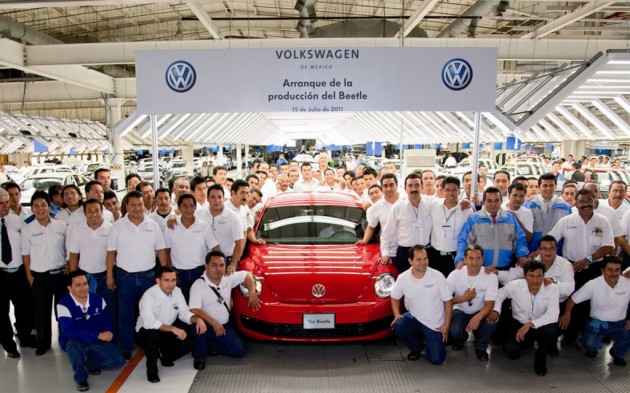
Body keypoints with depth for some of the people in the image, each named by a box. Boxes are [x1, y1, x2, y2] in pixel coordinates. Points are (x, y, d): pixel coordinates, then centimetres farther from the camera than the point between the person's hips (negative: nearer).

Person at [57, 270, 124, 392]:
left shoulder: (98, 299, -6)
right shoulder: (64, 305, -21)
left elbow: (106, 322, 6)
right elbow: (70, 332, -31)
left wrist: (108, 336, -10)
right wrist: (98, 335, -33)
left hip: (96, 341, 4)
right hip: (74, 342, -4)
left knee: (118, 361, -11)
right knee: (74, 346, -40)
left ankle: (91, 363, 21)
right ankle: (81, 378, -10)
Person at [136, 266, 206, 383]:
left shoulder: (177, 291, -7)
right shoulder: (149, 295, -26)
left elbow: (184, 313, -3)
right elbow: (149, 322, -38)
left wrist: (197, 319, -24)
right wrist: (173, 328, -45)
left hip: (168, 332, 6)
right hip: (147, 332, -5)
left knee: (189, 342, -14)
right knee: (153, 335, -38)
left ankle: (166, 357, 17)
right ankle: (151, 370, -12)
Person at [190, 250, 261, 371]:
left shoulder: (228, 278, -1)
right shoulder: (198, 286, -18)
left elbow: (247, 275, 12)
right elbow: (194, 310, -26)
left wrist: (252, 293, -3)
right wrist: (213, 323, -32)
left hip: (225, 325, 5)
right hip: (207, 325, -5)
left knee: (240, 351, -6)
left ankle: (209, 344, 15)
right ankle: (200, 355, -9)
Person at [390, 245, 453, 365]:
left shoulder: (438, 276, -16)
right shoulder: (403, 278, -10)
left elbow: (448, 301, -8)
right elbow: (395, 297, 6)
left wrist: (446, 325, -10)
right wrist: (397, 314, -12)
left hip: (435, 324, -2)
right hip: (414, 318, 2)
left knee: (436, 359, -9)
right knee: (397, 326, -28)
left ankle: (427, 339, 26)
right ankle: (417, 346, 4)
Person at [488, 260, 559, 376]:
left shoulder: (552, 288, -20)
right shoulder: (514, 285, -18)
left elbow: (553, 315, -27)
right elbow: (499, 294, 3)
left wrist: (530, 324, -35)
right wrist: (496, 310, -13)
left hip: (540, 326, 0)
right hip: (519, 324, 0)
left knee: (550, 330, -34)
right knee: (509, 348, -25)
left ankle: (541, 358, -1)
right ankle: (516, 348, 18)